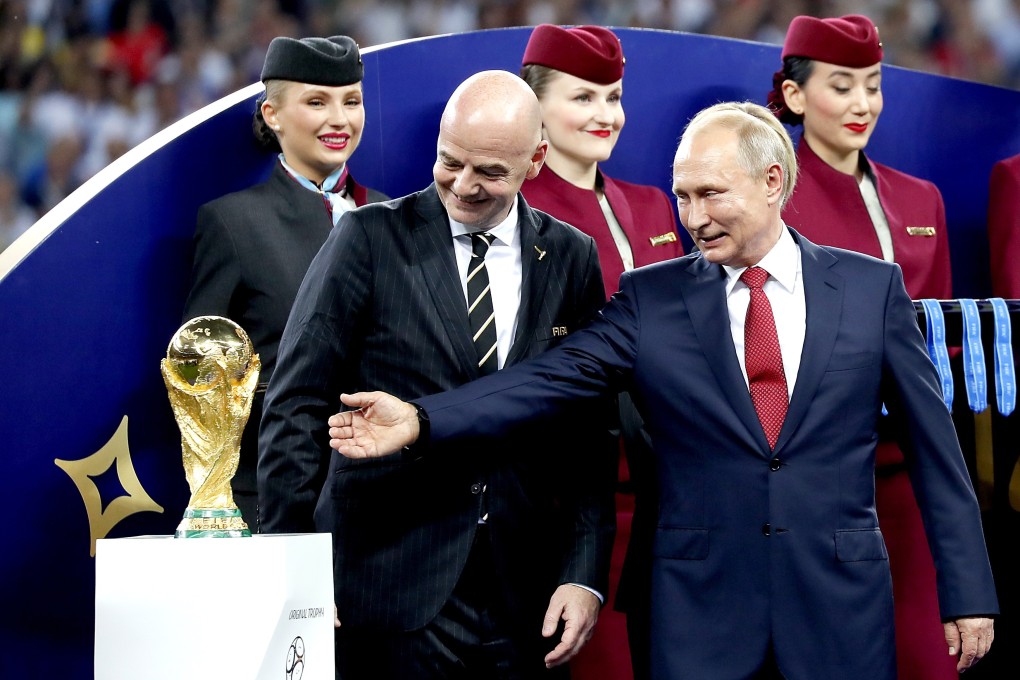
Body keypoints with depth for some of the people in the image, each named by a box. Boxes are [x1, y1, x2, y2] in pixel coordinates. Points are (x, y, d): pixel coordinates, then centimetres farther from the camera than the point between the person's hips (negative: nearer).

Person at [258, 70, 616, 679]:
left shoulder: (572, 259, 7)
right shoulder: (369, 239, -2)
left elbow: (590, 437, 9)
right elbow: (295, 410, -3)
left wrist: (585, 576, -2)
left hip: (525, 606, 3)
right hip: (389, 593, -3)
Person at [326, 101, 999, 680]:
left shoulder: (872, 287, 3)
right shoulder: (651, 299, 4)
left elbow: (932, 444, 5)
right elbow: (550, 380, -6)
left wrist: (968, 591, 2)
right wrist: (421, 421, -21)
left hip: (843, 609, 0)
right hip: (700, 605, 0)